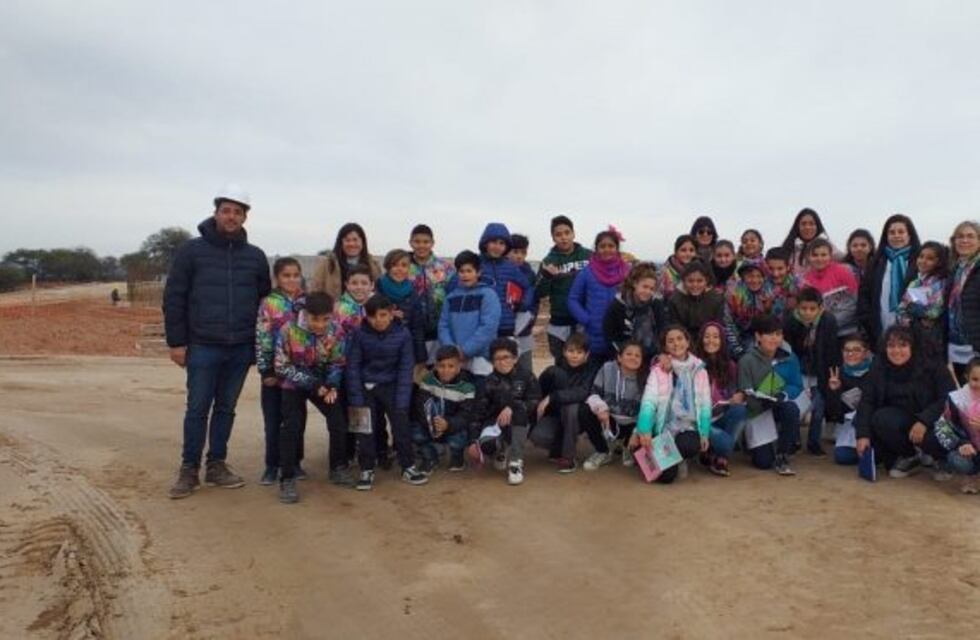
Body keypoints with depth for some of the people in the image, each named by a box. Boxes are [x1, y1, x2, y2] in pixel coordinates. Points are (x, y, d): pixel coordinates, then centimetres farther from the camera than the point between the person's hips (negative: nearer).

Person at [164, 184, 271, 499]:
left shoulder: (255, 256, 7)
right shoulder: (192, 250, -1)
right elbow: (174, 298, -1)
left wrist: (262, 343, 9)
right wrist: (176, 342, -5)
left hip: (241, 349, 3)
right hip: (203, 347, -3)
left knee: (226, 409, 11)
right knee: (197, 410, 3)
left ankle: (217, 465, 22)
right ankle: (189, 470, 14)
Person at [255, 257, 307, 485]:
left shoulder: (307, 302, 5)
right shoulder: (268, 304, -4)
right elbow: (262, 339, -7)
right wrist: (265, 370, -11)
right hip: (275, 370, -3)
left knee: (297, 419, 10)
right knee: (273, 420, 4)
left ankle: (294, 462, 22)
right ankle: (272, 465, 15)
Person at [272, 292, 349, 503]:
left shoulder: (336, 331, -17)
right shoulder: (289, 330, -26)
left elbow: (337, 363, -3)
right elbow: (282, 368, -19)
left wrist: (332, 386, -20)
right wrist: (312, 384, -24)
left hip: (323, 383, 3)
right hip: (294, 384, -3)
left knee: (339, 421, -3)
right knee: (291, 427, -16)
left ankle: (338, 468, 17)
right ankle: (287, 480, -6)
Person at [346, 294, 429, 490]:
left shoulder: (402, 334, -15)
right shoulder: (360, 334, -16)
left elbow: (406, 369, -11)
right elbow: (353, 366, -9)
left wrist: (402, 402, -14)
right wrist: (356, 399, -11)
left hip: (391, 386, 0)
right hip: (366, 386, 0)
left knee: (401, 425, -3)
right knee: (366, 429, 3)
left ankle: (408, 467, 12)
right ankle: (366, 470, 16)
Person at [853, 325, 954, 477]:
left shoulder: (933, 367, -9)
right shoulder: (879, 369, -3)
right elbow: (867, 401, -10)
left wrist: (924, 421, -31)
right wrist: (863, 434, -23)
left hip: (932, 421, -3)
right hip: (902, 421, 3)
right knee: (881, 418, -29)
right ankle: (911, 456, -6)